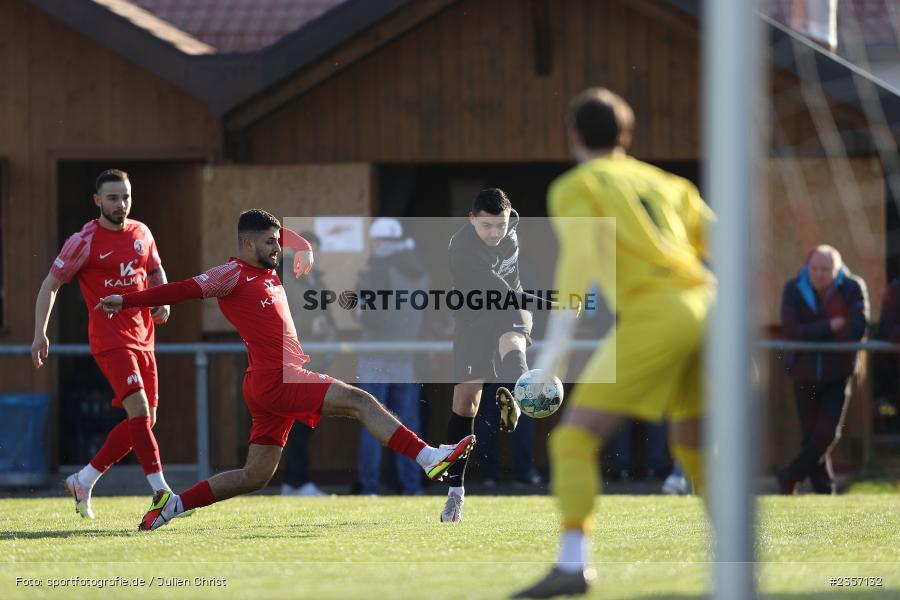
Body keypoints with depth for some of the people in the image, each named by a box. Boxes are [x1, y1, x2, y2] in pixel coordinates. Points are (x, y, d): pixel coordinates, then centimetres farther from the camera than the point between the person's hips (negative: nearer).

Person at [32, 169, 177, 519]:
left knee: (142, 421, 8)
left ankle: (83, 481, 21)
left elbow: (155, 271, 26)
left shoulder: (141, 233, 9)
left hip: (142, 338, 7)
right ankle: (161, 492, -26)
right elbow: (51, 284, 0)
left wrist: (163, 302, 6)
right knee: (138, 408, -22)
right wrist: (40, 334, -8)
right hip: (110, 339, -7)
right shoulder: (84, 241, -7)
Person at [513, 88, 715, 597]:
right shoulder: (666, 183, 25)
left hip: (651, 316, -6)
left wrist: (557, 341, -12)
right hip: (703, 308, 6)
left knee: (575, 438, -6)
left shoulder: (576, 187, 9)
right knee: (693, 445, 25)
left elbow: (579, 256, -8)